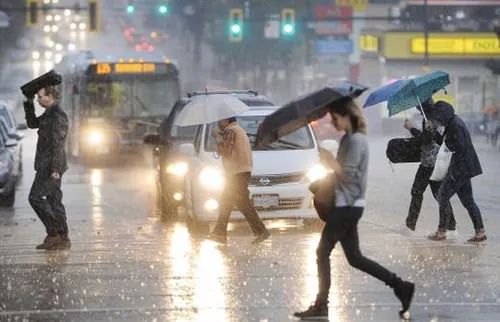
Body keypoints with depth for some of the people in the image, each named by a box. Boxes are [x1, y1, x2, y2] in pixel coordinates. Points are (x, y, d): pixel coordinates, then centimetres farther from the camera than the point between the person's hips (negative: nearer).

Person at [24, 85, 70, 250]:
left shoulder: (57, 115, -16)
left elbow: (58, 143, -20)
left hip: (50, 166, -10)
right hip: (47, 165, 10)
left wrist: (54, 169, -23)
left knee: (36, 197, -9)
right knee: (54, 200, 9)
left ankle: (53, 232, -8)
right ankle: (62, 238, 9)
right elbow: (32, 123, 24)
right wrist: (29, 104, 13)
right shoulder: (49, 113, 15)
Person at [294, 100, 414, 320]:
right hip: (348, 205, 10)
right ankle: (401, 287, 10)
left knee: (322, 252, -3)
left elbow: (347, 175, -19)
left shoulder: (356, 140, -15)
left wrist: (328, 159, -13)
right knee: (354, 257, 11)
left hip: (347, 206, -10)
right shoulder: (349, 138, 14)